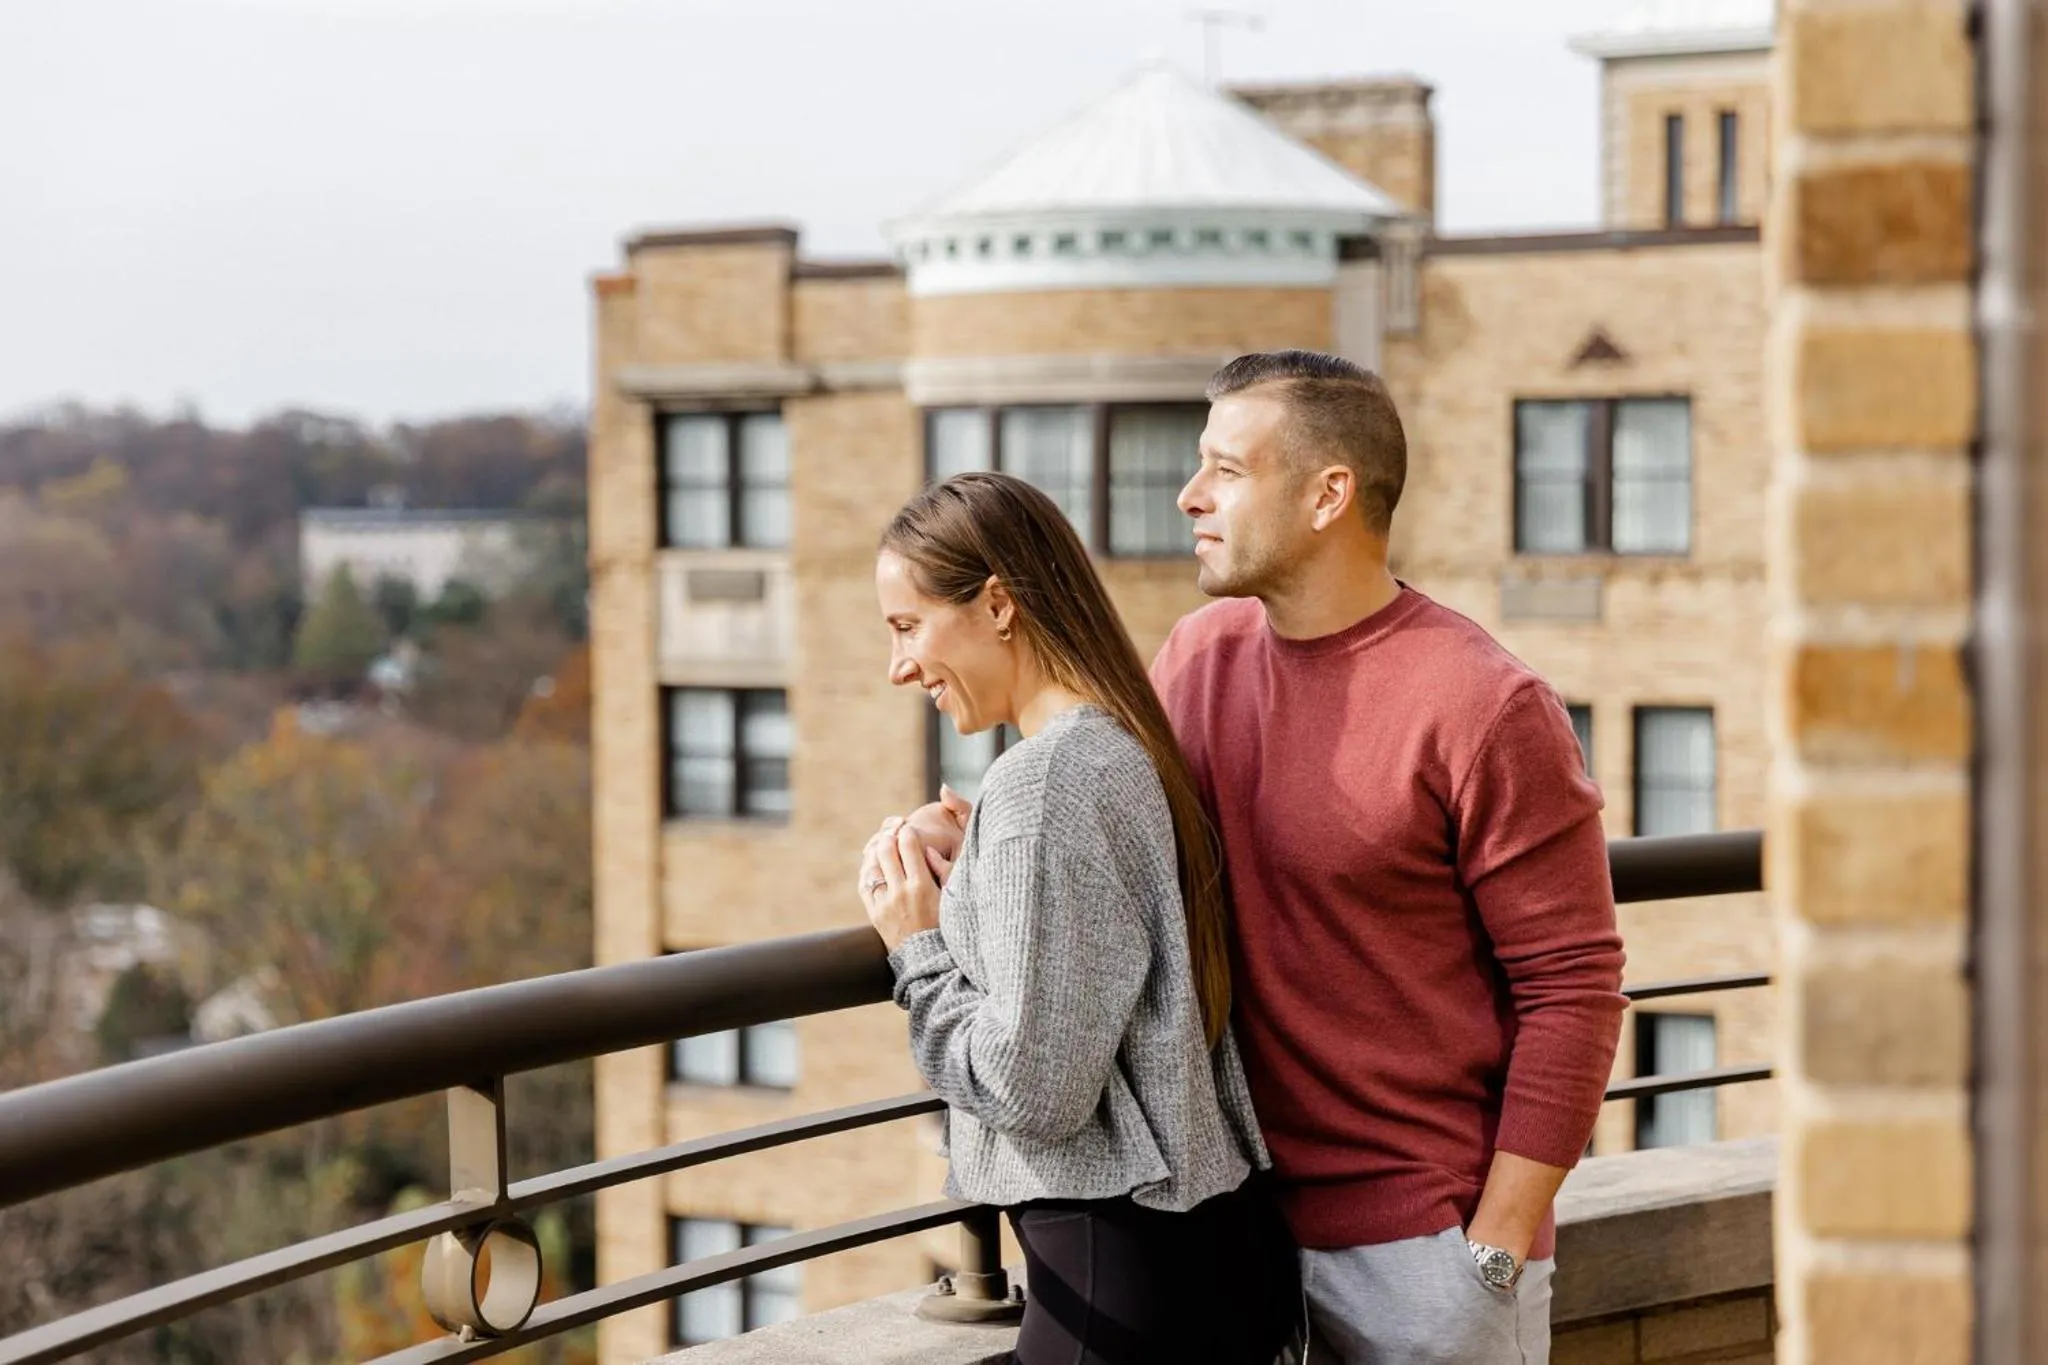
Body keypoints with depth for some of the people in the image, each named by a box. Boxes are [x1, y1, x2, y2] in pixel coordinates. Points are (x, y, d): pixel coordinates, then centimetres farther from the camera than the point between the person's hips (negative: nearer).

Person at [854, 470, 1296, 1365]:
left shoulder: (1043, 779, -16)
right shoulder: (1134, 751, 11)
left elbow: (1038, 1091, -19)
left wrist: (919, 950, -5)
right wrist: (964, 896, 8)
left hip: (1121, 1264, -9)